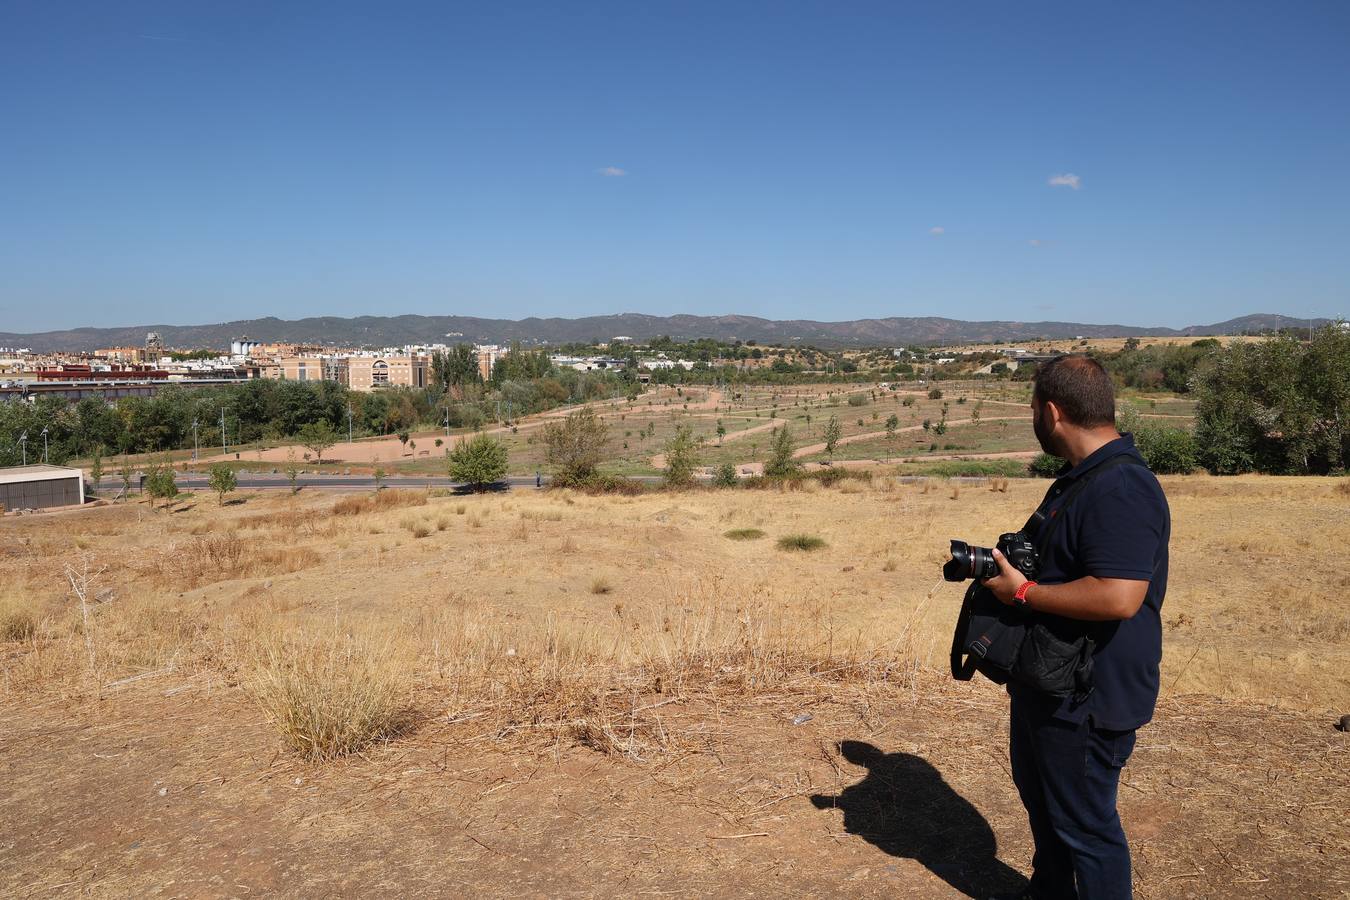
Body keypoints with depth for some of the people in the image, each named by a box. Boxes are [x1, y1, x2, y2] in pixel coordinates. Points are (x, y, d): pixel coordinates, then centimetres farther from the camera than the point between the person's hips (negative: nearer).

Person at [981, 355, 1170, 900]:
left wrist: (1023, 592, -26)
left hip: (1089, 697, -11)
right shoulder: (1082, 476, 8)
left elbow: (1118, 597, -36)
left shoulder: (1120, 490, -27)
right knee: (1039, 792, 28)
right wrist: (1010, 562, 6)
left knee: (1084, 822, 6)